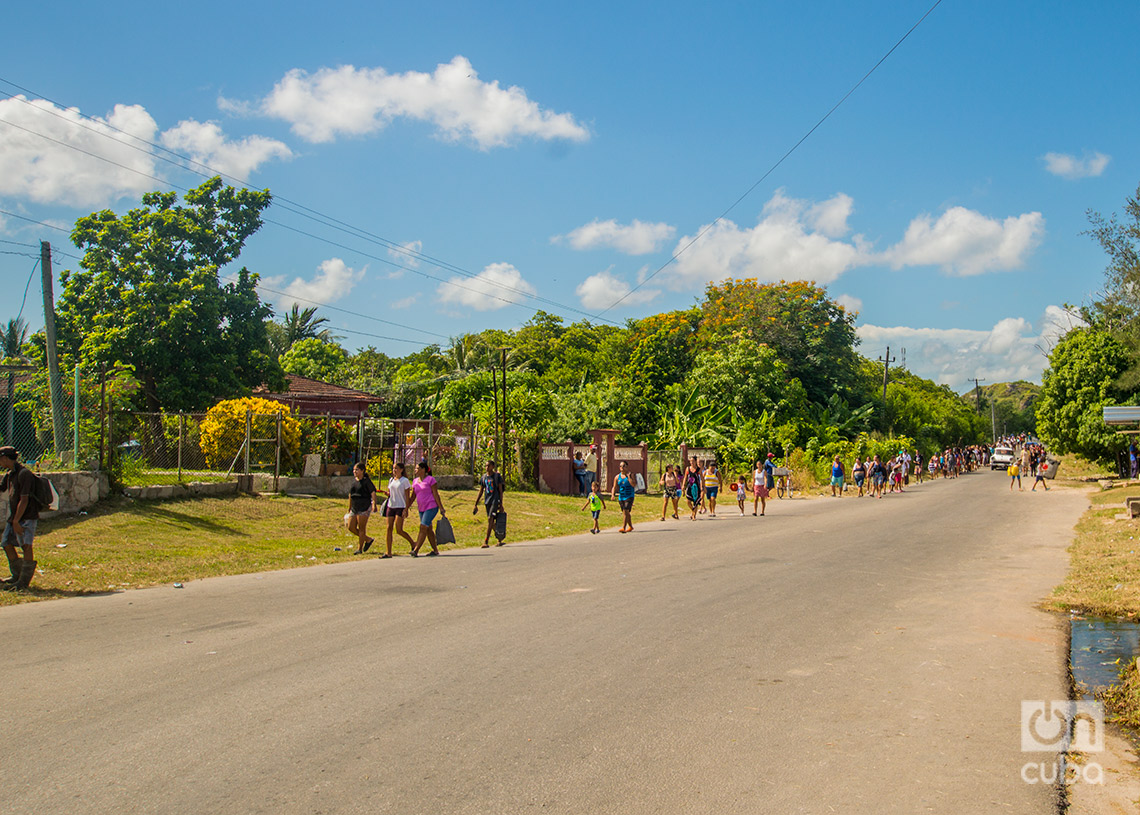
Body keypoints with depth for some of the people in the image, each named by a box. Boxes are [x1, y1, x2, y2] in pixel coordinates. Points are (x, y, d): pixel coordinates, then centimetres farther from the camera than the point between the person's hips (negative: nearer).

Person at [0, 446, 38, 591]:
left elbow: (24, 500, -20)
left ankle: (24, 581, -6)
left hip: (27, 516, -10)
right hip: (14, 515, 10)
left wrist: (16, 521, -19)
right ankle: (17, 576, 23)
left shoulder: (24, 474, -17)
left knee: (26, 546, -12)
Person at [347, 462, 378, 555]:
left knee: (361, 528, -5)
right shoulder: (353, 480, 13)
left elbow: (373, 493, -11)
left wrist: (374, 505, -25)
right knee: (351, 527, 2)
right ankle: (368, 539, 19)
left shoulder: (366, 481, -6)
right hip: (354, 508, 7)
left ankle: (360, 549, 4)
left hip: (364, 508, -7)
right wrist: (349, 509, 22)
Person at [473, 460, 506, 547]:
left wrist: (501, 504, -9)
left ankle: (486, 541, -21)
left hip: (495, 500, -5)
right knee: (492, 523, 9)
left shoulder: (497, 476, -1)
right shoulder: (483, 477, 11)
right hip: (487, 501, 5)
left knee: (490, 519, -18)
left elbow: (500, 490, -3)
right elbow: (480, 492, 15)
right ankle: (500, 540, 23)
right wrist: (476, 505, 10)